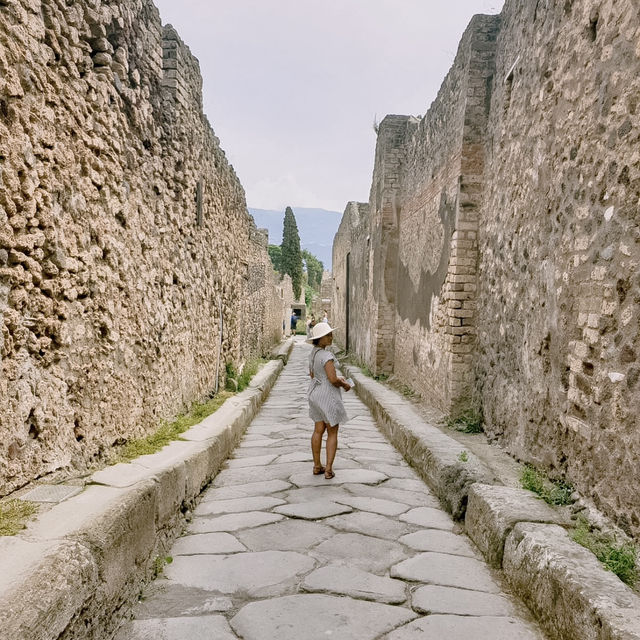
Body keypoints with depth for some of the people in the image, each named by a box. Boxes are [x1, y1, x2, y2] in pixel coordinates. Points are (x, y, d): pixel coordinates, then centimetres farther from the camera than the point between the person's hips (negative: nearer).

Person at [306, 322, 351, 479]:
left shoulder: (313, 353, 5)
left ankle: (317, 466, 23)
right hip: (328, 397, -8)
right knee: (332, 433, 5)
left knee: (318, 430, 16)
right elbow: (333, 379, -26)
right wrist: (344, 385, -6)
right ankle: (328, 469, 5)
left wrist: (338, 378, 13)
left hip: (315, 394, 8)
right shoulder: (326, 355, -23)